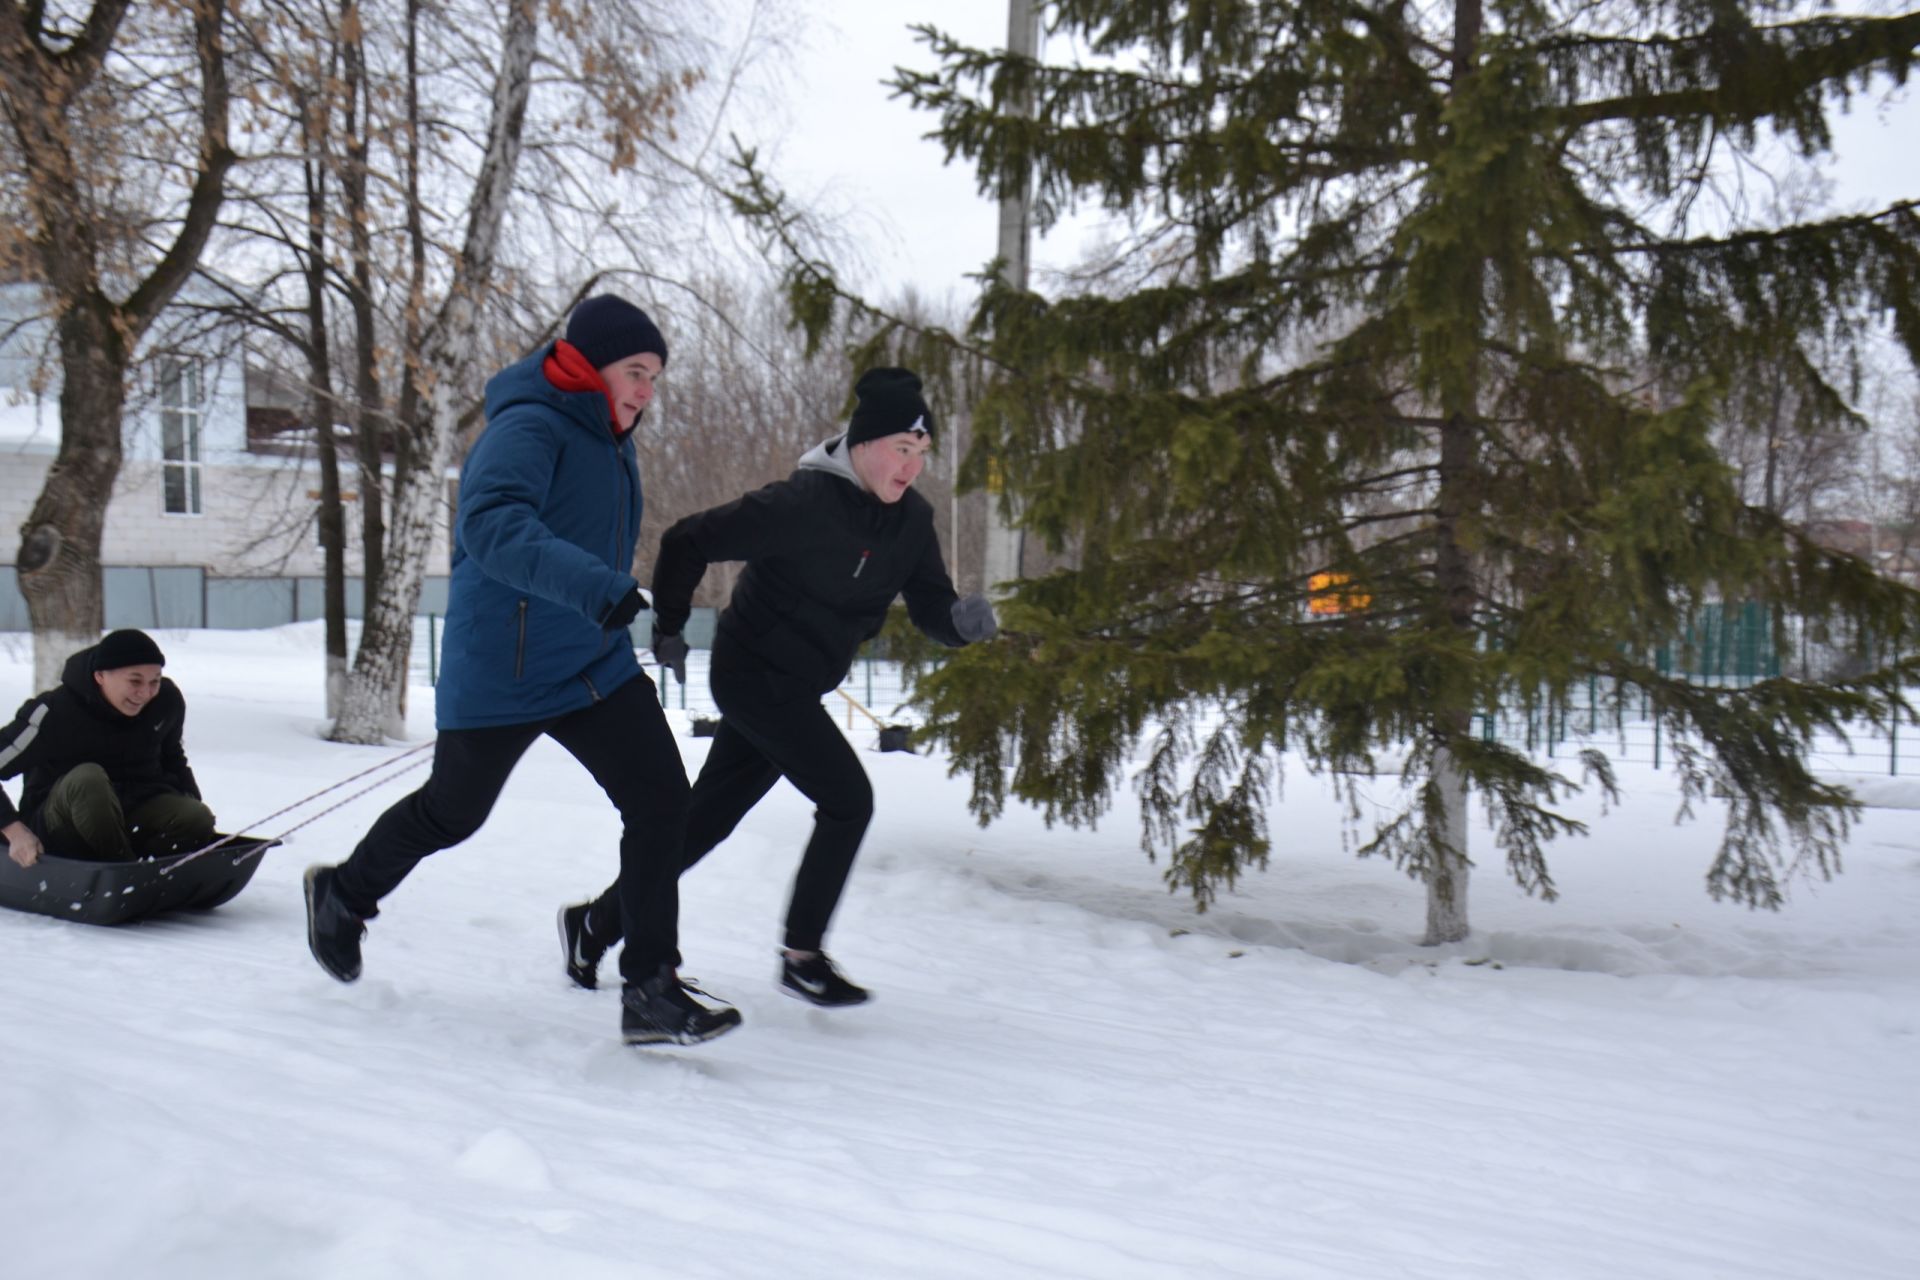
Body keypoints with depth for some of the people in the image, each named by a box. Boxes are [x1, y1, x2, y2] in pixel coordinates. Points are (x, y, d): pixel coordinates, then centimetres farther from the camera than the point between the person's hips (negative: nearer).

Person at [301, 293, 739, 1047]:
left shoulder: (609, 440, 8)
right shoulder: (528, 429, -20)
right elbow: (491, 522, -38)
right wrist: (590, 585, -50)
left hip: (596, 666, 7)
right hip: (502, 674, -7)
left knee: (661, 799, -9)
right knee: (451, 813, 13)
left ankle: (651, 990, -4)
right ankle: (344, 895, 44)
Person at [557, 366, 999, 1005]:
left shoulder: (911, 520, 0)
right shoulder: (803, 503, -22)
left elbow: (931, 610, -1)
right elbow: (686, 541, -18)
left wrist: (964, 619, -24)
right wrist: (669, 629, -8)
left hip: (791, 687, 8)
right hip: (753, 672, -8)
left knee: (704, 819, 13)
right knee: (848, 798, -13)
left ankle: (598, 922, 27)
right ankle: (802, 956, 0)